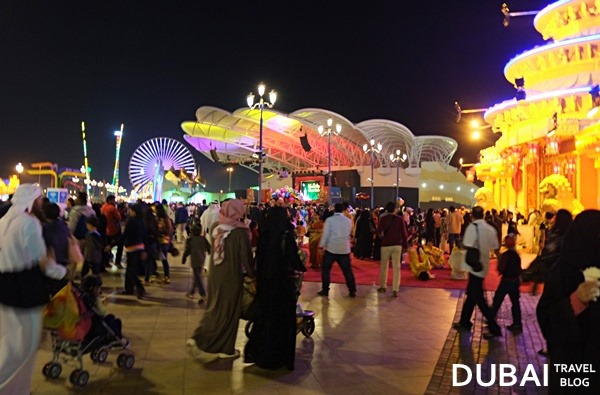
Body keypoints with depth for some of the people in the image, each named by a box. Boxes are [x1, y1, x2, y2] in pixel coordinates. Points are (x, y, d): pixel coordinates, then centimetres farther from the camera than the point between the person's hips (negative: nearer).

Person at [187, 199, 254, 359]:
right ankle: (226, 349, 21)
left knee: (214, 308, 21)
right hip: (232, 277, -5)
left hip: (215, 275, 5)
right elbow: (246, 258, -12)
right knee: (229, 312, 10)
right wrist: (252, 274, 3)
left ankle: (197, 338, 12)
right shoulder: (241, 232, -18)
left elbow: (212, 249, 8)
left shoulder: (215, 228, -3)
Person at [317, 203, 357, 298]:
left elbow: (326, 234, -10)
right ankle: (352, 291, 7)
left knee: (326, 269, 8)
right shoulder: (348, 221, 7)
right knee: (347, 270, 8)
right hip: (344, 249, 3)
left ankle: (325, 290, 8)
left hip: (331, 248, -3)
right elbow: (349, 234, 15)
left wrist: (322, 245, -4)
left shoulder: (329, 220, -5)